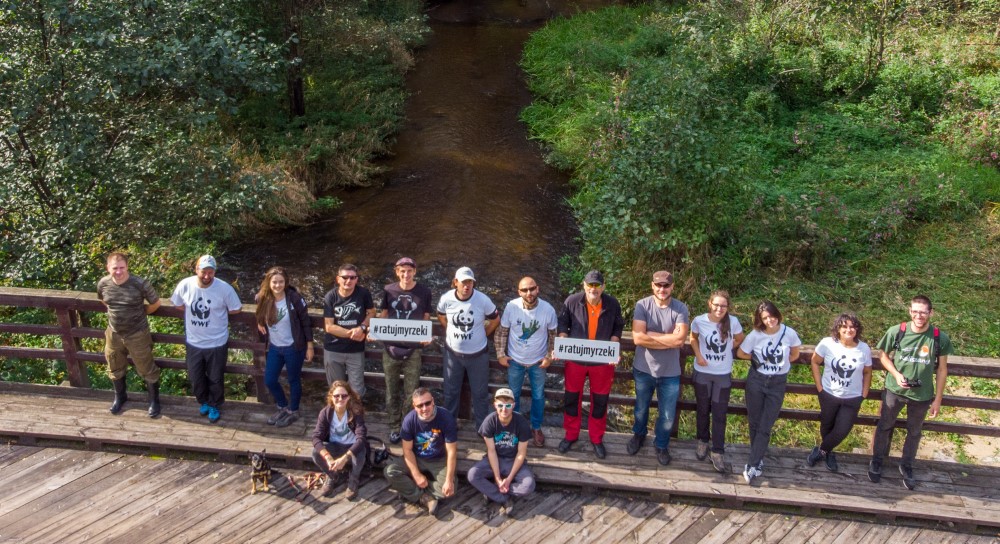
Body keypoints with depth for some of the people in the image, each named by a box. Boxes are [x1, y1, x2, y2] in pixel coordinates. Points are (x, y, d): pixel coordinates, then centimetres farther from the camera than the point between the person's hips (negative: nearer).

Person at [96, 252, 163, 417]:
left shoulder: (139, 284, -25)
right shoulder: (103, 284, -11)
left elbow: (156, 303, -10)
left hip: (137, 334, -4)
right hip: (114, 334, 4)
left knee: (146, 369, 11)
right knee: (115, 368, 23)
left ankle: (154, 400, 31)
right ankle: (120, 396, 48)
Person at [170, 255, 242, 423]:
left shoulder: (224, 288, -22)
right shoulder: (185, 285, -16)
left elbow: (236, 309, -7)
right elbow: (177, 304, 5)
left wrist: (217, 313, -3)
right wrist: (195, 312, 0)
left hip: (217, 343, -2)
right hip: (193, 342, 3)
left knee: (215, 378, 16)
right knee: (195, 378, 20)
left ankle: (215, 405, 40)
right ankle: (204, 401, 47)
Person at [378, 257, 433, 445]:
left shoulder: (424, 292, -2)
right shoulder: (389, 290, 1)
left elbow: (425, 319, 4)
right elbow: (383, 315, 9)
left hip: (412, 349, -1)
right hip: (391, 347, 2)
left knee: (412, 392, 3)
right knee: (392, 391, 10)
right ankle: (394, 427, 23)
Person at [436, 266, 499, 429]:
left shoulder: (483, 300, -20)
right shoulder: (446, 299, -15)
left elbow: (495, 320, -3)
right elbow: (441, 316, 8)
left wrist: (482, 335, -1)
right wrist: (451, 332, 5)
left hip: (477, 354, -1)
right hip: (453, 352, 2)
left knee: (480, 392, 12)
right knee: (451, 391, 17)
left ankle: (482, 426, 30)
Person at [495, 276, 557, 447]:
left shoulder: (548, 309, -19)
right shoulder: (511, 307, -20)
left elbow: (553, 335, -3)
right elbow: (502, 331, -6)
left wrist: (549, 356, -6)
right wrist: (500, 354, -7)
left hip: (538, 362, 0)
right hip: (515, 361, 0)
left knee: (538, 396, 17)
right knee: (513, 395, 18)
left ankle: (536, 428, 38)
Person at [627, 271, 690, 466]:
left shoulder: (681, 309, -12)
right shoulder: (642, 305, -13)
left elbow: (680, 339, -24)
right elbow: (638, 338, -22)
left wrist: (650, 335, -20)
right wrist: (668, 341, -20)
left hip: (670, 373, 0)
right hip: (644, 369, 0)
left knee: (667, 415, 13)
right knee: (641, 408, 24)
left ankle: (661, 445, 39)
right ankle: (639, 434, 51)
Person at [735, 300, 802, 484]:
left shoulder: (789, 333, -9)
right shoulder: (755, 335, -10)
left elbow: (794, 355, 9)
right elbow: (740, 353, 5)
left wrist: (780, 363, 3)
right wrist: (758, 358, 5)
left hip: (778, 384, 0)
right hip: (756, 381, 1)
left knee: (765, 427, -4)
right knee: (754, 423, 7)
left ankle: (752, 466, -2)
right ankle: (758, 459, 24)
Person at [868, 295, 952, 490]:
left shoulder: (940, 338, -16)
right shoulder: (896, 332, -17)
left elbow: (942, 369, -4)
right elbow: (884, 356, -1)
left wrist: (938, 399, -1)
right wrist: (896, 375, -17)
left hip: (922, 394, 1)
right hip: (894, 390, 0)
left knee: (914, 432, 19)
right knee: (885, 425, 16)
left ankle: (907, 465, 41)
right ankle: (877, 460, 38)